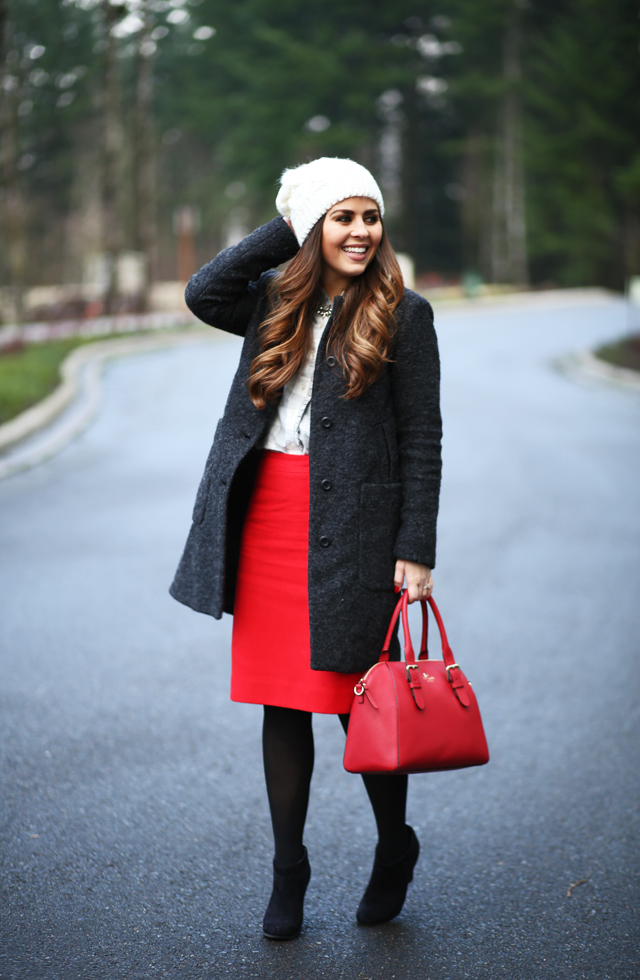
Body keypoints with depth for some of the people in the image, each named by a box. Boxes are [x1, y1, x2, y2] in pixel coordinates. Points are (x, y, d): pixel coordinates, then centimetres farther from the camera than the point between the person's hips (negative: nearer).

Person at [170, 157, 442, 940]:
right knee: (281, 701, 9)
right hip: (267, 518, 4)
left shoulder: (403, 315, 0)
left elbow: (422, 440, -3)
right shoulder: (275, 302, 11)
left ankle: (395, 849, 27)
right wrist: (285, 228, -3)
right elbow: (202, 294, -8)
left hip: (352, 529, -4)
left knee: (360, 700, 2)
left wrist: (416, 549, -9)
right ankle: (288, 873, 22)